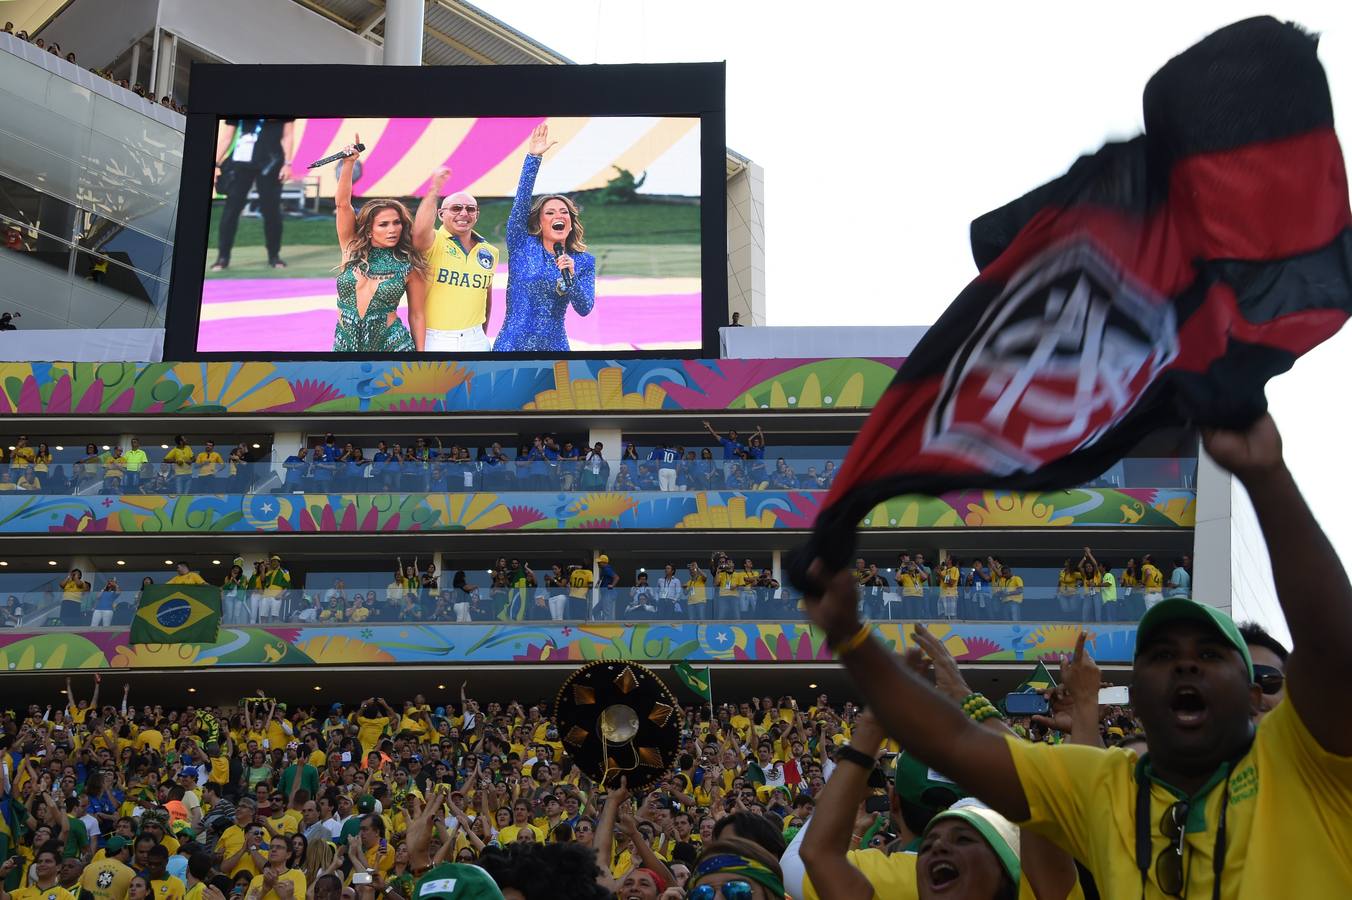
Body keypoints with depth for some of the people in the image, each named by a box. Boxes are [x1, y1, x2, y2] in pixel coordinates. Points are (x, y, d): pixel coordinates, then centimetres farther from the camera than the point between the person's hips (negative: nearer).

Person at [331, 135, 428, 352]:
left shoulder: (409, 266, -2)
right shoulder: (352, 250, 2)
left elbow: (417, 315, 2)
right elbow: (342, 203, -6)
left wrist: (420, 351, 0)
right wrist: (349, 162, -16)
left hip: (392, 344, -2)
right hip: (346, 343, 2)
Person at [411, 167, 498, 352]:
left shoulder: (489, 252, 10)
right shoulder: (434, 243, -6)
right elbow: (420, 232, -29)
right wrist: (434, 191, -35)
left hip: (475, 340, 4)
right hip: (435, 339, -4)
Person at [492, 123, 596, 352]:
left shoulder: (584, 261, 2)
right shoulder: (522, 246, -2)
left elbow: (584, 309, -5)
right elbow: (521, 200, -12)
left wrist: (571, 277, -21)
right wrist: (533, 157, -21)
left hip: (554, 345, 1)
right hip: (512, 344, -1)